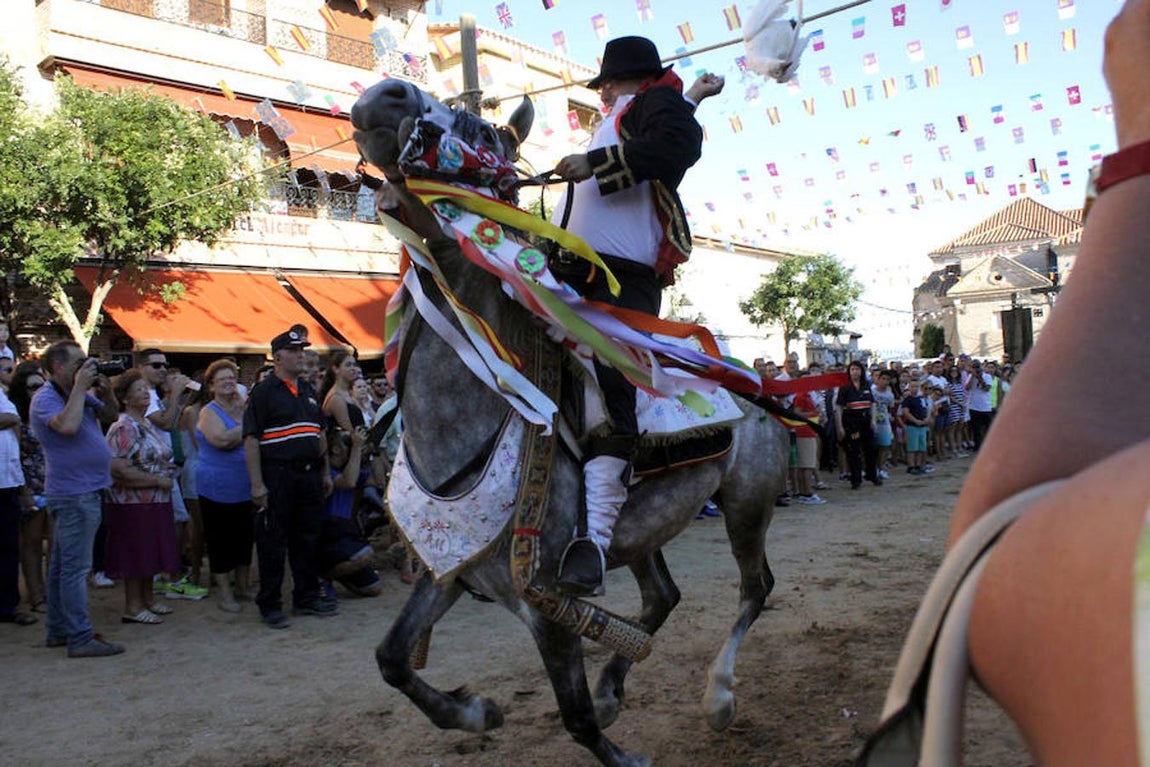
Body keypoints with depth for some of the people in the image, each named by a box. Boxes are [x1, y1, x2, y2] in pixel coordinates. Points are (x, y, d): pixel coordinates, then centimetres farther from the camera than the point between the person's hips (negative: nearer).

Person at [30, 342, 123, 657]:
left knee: (62, 565, 16)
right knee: (75, 566, -7)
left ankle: (58, 630, 25)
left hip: (83, 490, 10)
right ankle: (80, 638, -4)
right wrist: (79, 387, -22)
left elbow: (112, 415, 18)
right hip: (74, 493, -10)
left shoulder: (78, 394, 11)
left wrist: (106, 392, -1)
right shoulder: (46, 399, -14)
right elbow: (68, 425, -33)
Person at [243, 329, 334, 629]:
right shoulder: (263, 393, -5)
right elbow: (251, 440, -11)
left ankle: (307, 598, 24)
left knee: (307, 539, 13)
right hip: (277, 475, -7)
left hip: (309, 475, 7)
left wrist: (325, 472, 17)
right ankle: (270, 605, 11)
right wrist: (257, 483, -16)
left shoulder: (309, 391, 16)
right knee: (273, 543, 1)